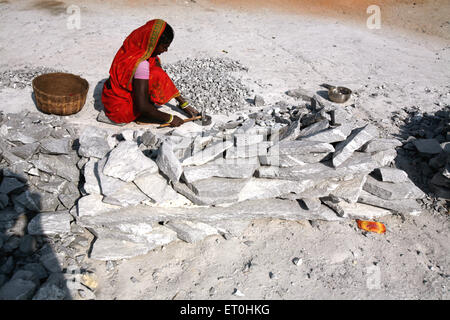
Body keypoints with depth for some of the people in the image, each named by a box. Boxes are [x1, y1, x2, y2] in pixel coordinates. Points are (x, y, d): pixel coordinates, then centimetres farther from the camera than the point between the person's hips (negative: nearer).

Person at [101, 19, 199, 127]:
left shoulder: (134, 47, -5)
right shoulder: (141, 63, -31)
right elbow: (142, 106, -31)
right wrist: (169, 118, -21)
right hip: (120, 109, -9)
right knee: (157, 76, -21)